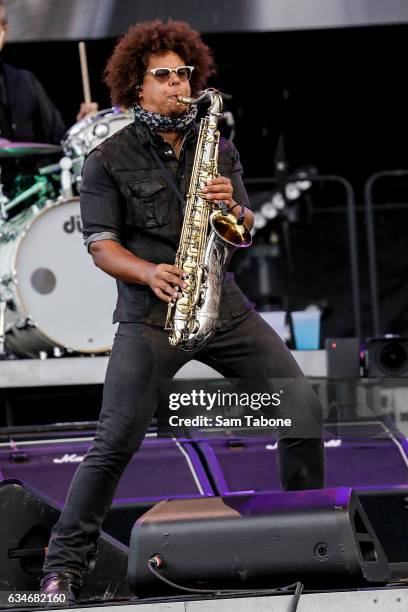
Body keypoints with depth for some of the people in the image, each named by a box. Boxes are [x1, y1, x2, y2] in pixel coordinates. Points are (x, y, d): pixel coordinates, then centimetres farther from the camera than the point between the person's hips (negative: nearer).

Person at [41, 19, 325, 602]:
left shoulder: (219, 148, 12)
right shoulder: (109, 159, 0)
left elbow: (246, 231, 12)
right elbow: (101, 245, -4)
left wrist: (233, 209, -11)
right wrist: (150, 272, -22)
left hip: (223, 306, 4)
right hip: (149, 314, -4)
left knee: (305, 408, -3)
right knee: (115, 443, -14)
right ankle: (63, 567, -5)